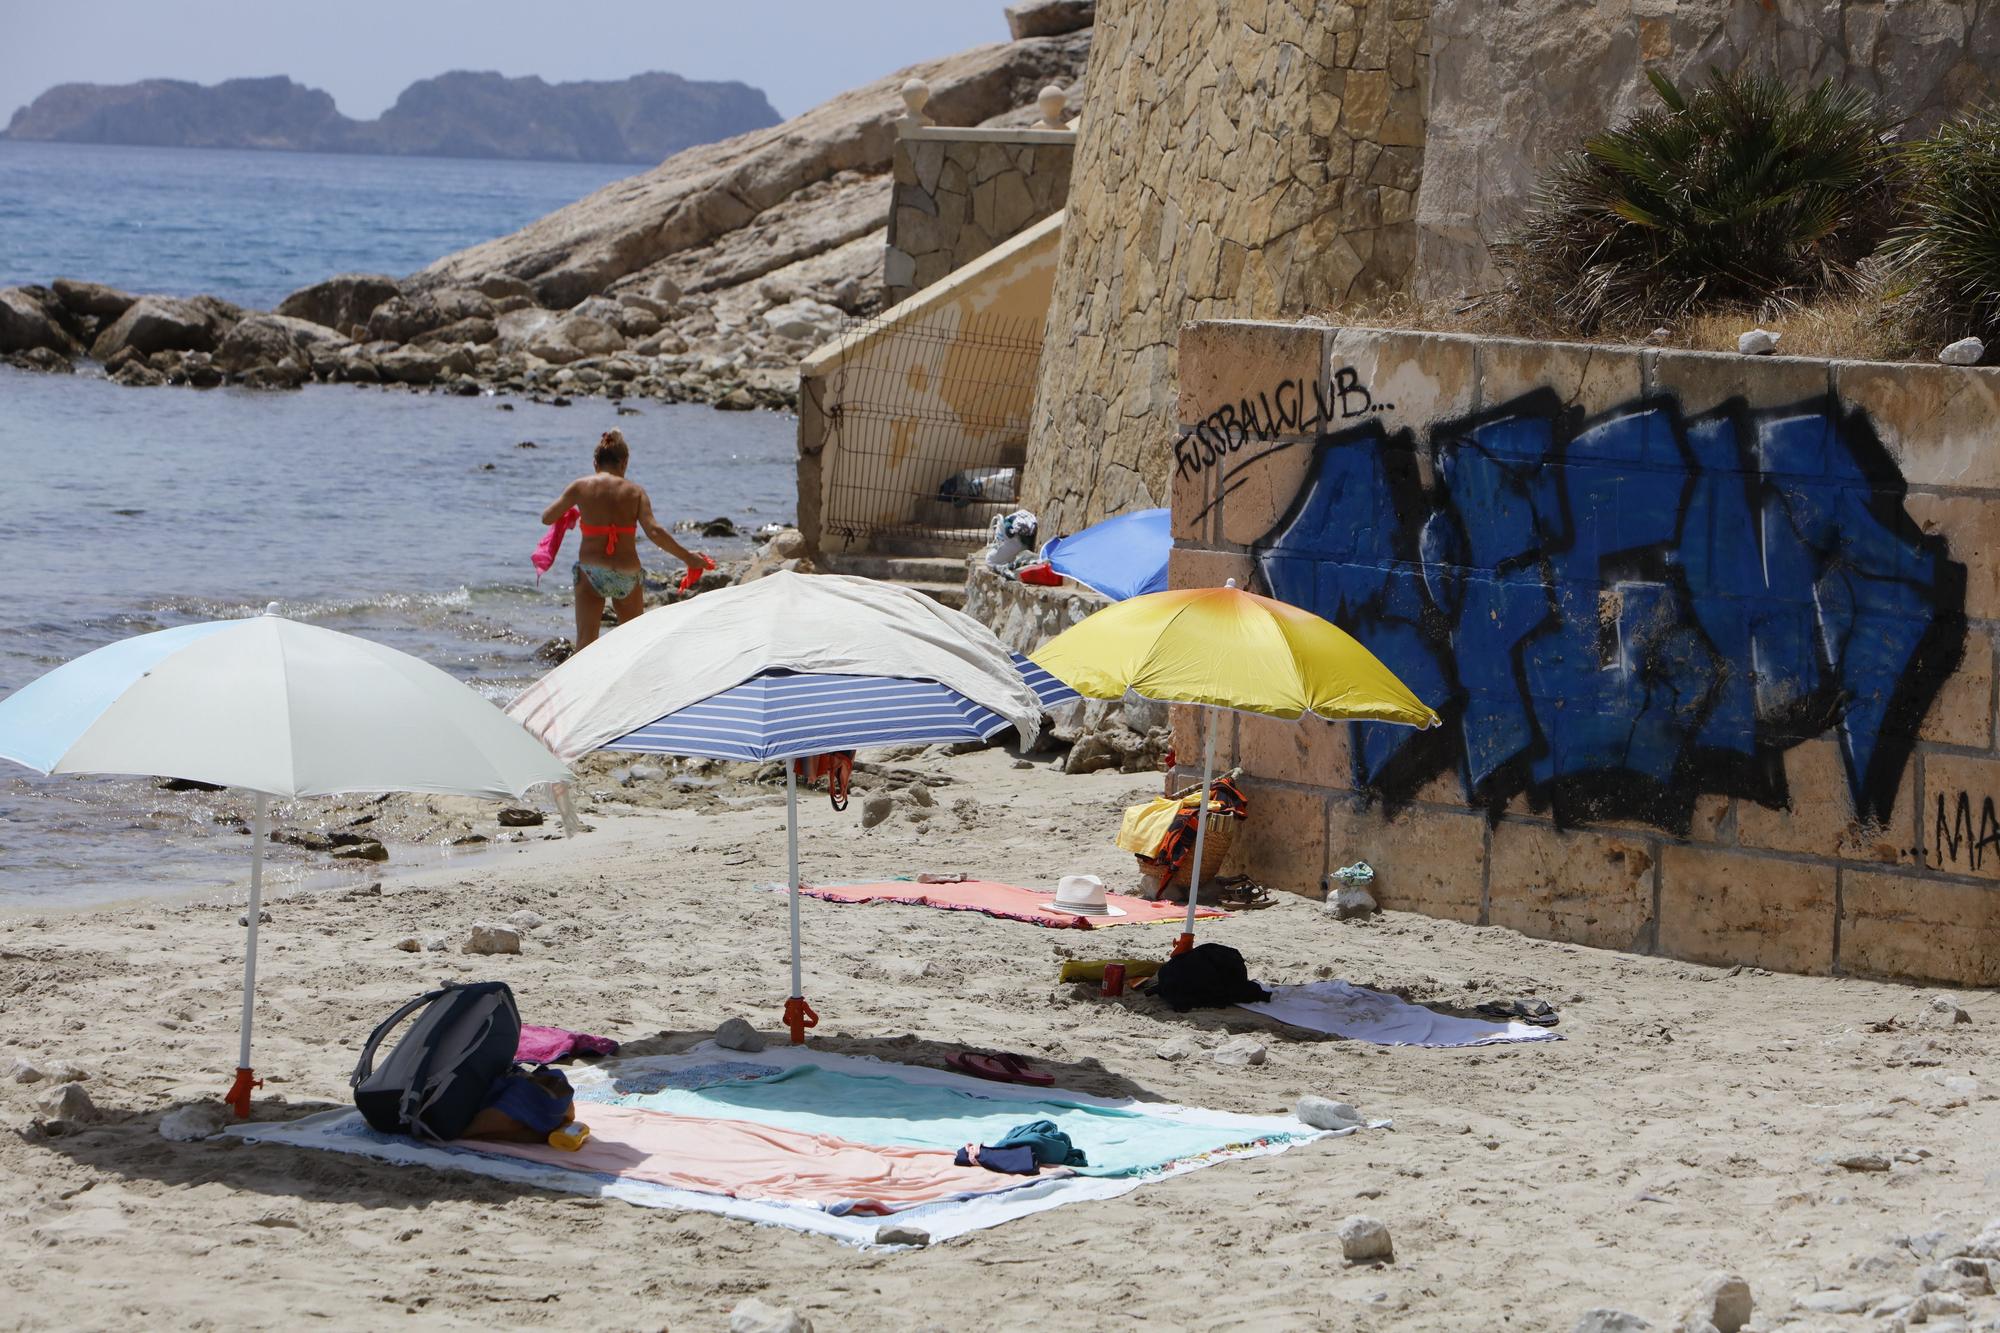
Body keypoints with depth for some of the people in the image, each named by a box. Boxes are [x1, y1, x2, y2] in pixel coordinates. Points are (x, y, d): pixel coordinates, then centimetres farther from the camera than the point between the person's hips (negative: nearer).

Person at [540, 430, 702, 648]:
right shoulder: (635, 491, -3)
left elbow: (547, 517, 2)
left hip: (591, 572, -1)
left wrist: (567, 514, 24)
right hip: (627, 575, 1)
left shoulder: (580, 487, -2)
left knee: (585, 640, -1)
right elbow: (655, 532, -13)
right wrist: (687, 557, -6)